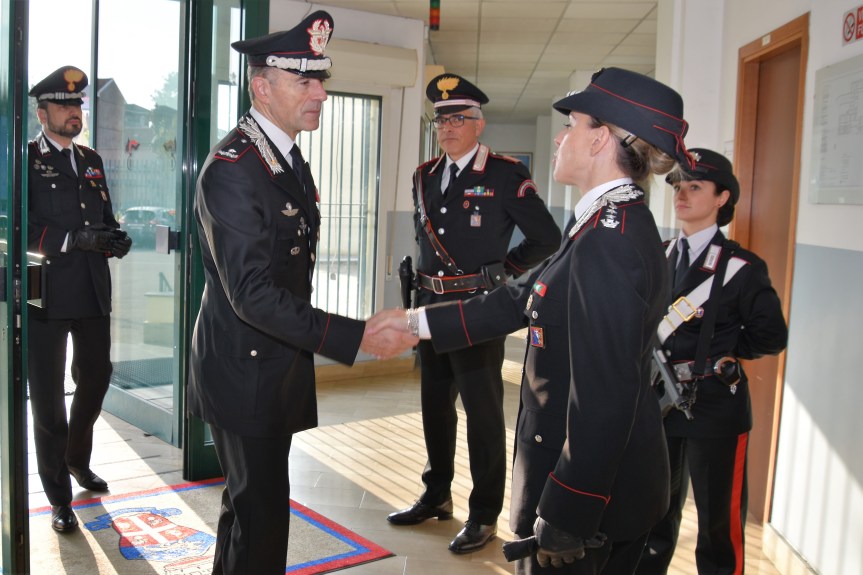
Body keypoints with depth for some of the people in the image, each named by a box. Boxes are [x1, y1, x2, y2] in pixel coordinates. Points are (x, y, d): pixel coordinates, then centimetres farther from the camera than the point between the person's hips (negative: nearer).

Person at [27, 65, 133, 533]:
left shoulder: (91, 160, 15)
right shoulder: (25, 159, -4)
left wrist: (114, 239, -3)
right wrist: (75, 240, -23)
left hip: (93, 293, 6)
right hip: (46, 296, -6)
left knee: (95, 379, 17)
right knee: (47, 398, 4)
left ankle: (76, 459, 43)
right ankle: (58, 498, 16)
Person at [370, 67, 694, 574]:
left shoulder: (607, 243, -25)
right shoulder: (616, 224, 7)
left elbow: (604, 402, -26)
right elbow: (524, 302, 11)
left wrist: (564, 521, -21)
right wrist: (416, 320, 12)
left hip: (590, 484, -9)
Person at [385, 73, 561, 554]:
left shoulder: (506, 175, -9)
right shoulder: (425, 176, 10)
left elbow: (547, 238, -5)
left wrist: (502, 270, -3)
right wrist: (429, 278, 15)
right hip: (432, 306, 7)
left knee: (483, 411, 1)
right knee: (435, 406, 15)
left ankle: (485, 514, 13)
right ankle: (437, 496, 31)